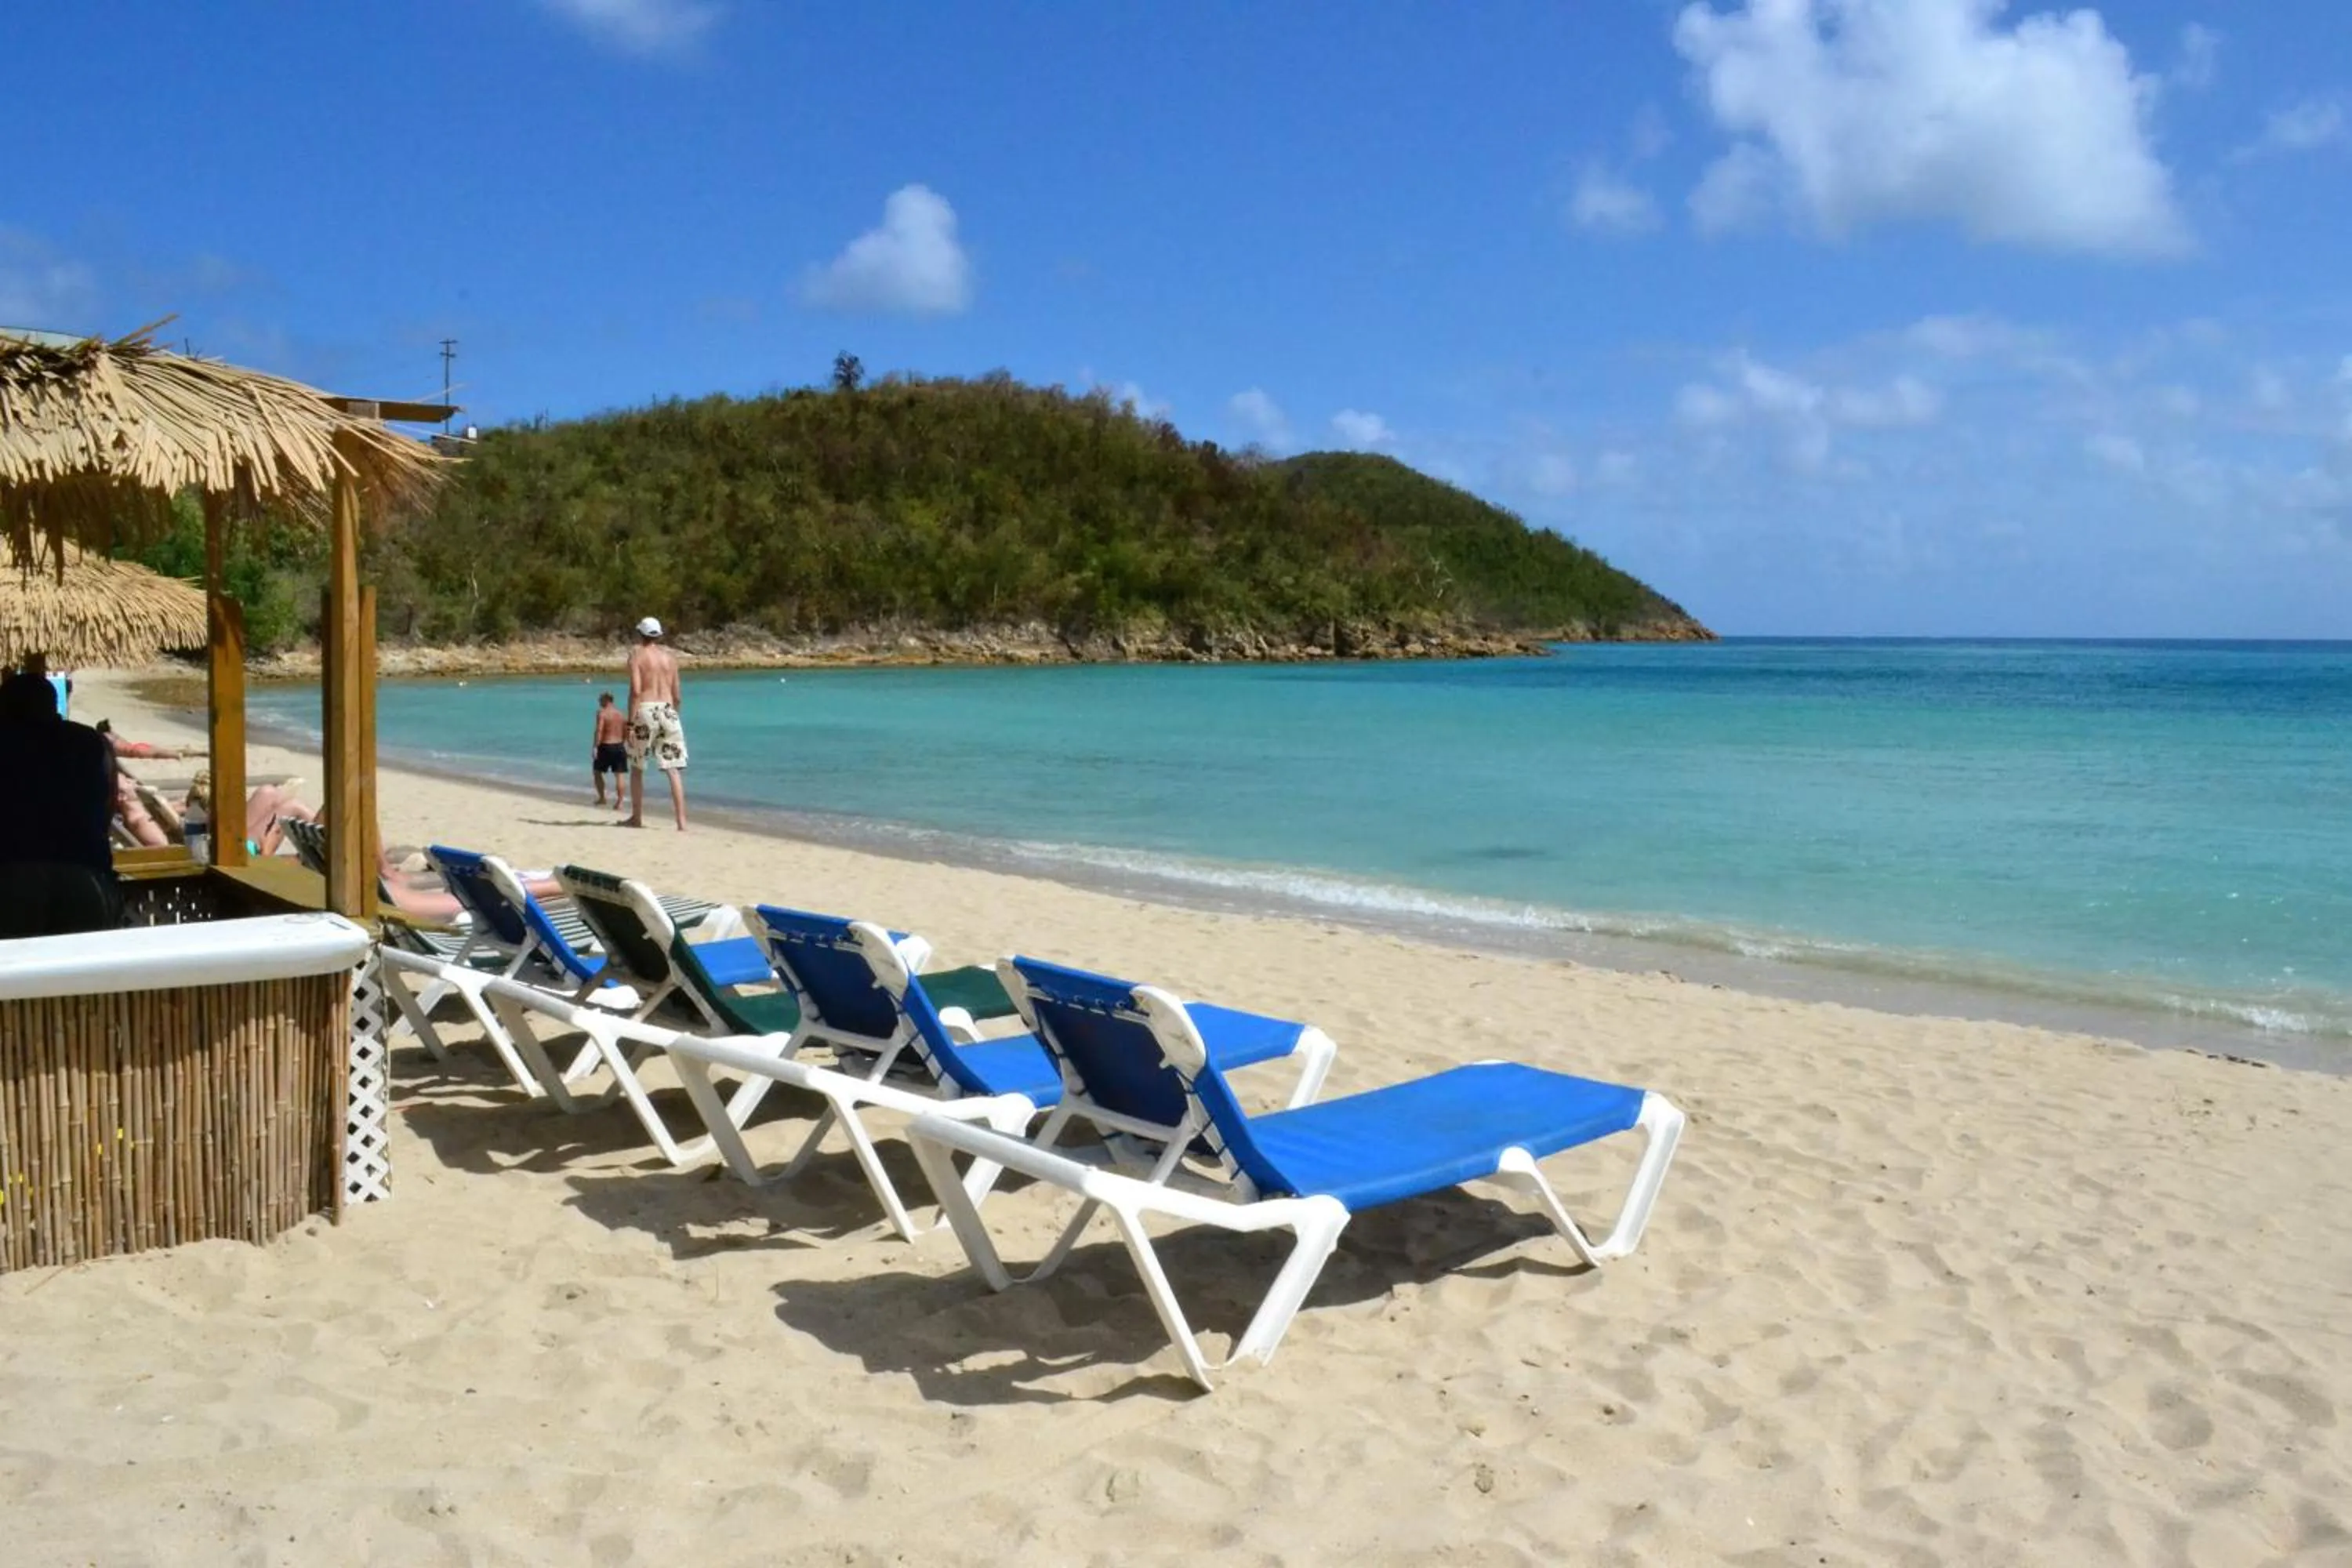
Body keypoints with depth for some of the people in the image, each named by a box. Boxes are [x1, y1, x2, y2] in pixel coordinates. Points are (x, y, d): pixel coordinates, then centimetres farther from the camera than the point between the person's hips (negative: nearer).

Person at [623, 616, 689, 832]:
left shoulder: (637, 654, 0)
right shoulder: (670, 656, 11)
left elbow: (635, 690, -11)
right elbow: (677, 696, 10)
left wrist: (631, 723, -11)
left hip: (645, 710, -3)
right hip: (668, 710, 3)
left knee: (636, 767, 15)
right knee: (674, 770, 0)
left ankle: (637, 817, 21)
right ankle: (682, 821, -8)